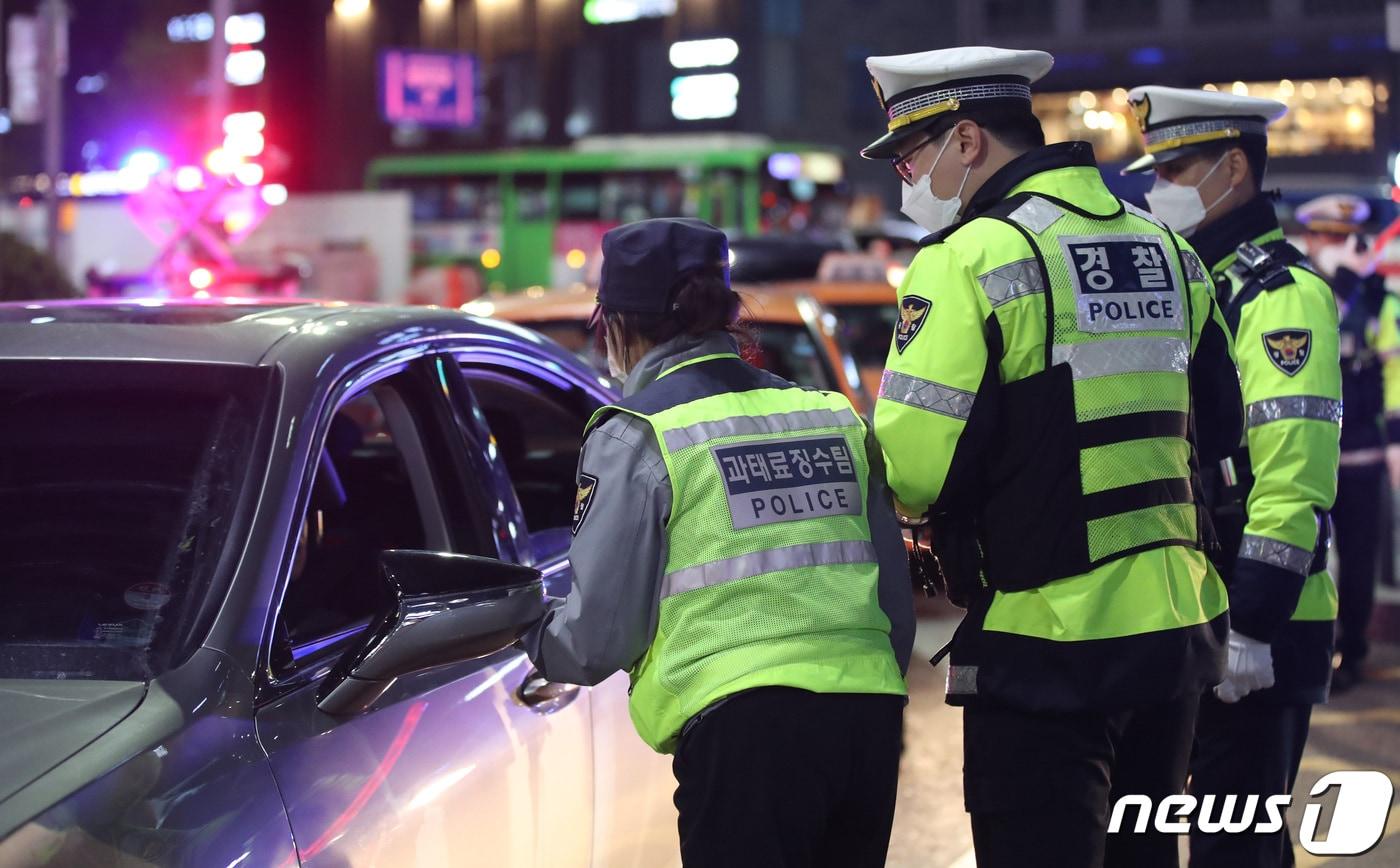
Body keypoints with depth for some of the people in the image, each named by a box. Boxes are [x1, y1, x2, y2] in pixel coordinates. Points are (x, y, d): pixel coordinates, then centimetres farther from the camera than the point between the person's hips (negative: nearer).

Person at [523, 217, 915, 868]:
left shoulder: (635, 434, 0)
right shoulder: (833, 415, 16)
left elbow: (600, 634, 1)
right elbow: (897, 600, 19)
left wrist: (536, 644, 21)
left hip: (744, 724, -6)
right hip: (870, 720, 6)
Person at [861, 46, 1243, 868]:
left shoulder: (970, 258, -13)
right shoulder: (1164, 247, 10)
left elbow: (915, 464, -18)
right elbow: (1217, 425, 16)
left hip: (1047, 643, -7)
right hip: (1178, 626, 7)